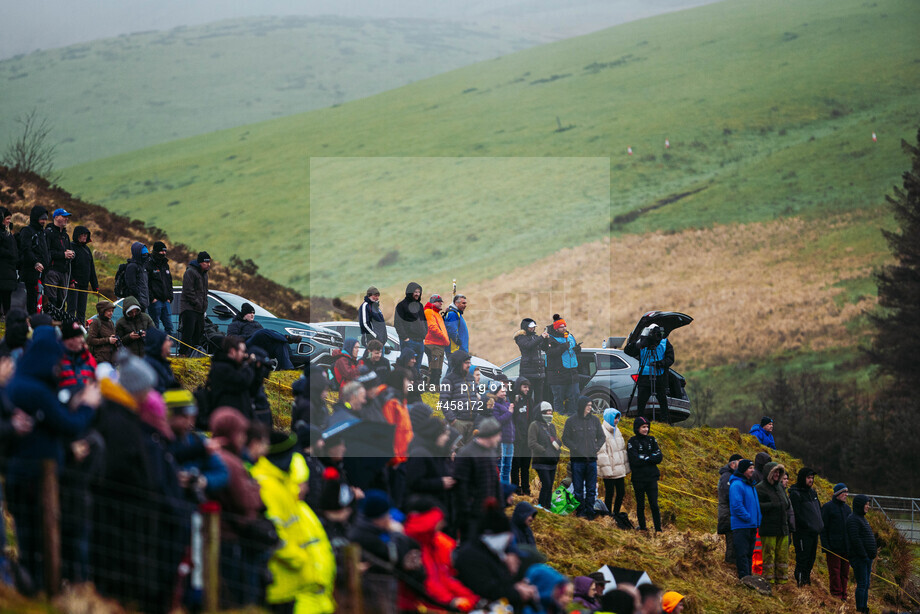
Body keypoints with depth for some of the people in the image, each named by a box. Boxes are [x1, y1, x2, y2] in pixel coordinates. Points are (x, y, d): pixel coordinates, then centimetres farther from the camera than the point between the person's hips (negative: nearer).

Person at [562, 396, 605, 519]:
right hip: (577, 459, -2)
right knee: (578, 488, -1)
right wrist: (576, 449, -10)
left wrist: (596, 448, 1)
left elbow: (601, 437, 17)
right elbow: (565, 438, 3)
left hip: (592, 459, 2)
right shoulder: (571, 421, 1)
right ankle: (581, 512, 5)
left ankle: (590, 512, 8)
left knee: (591, 488, 3)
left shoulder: (594, 420, 9)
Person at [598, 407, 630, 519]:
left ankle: (616, 513, 23)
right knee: (609, 494, -2)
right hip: (609, 471, -8)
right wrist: (606, 470, -19)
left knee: (621, 493, 10)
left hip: (619, 471, 8)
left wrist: (626, 467, 15)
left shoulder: (616, 430, 14)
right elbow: (601, 453, -16)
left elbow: (623, 450, 20)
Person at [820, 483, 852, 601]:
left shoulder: (847, 508, 17)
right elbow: (823, 528, -6)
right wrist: (825, 546, -13)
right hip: (833, 547, -6)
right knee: (834, 572, -7)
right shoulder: (828, 507, -3)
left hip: (846, 547, 6)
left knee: (845, 573, 7)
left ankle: (843, 596, 12)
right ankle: (836, 595, -5)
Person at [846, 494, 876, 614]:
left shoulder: (862, 519, 19)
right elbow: (855, 539, -20)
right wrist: (864, 555, -20)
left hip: (866, 558, 10)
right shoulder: (853, 519, -13)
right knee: (862, 584, -10)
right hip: (858, 558, -10)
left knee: (866, 585, 11)